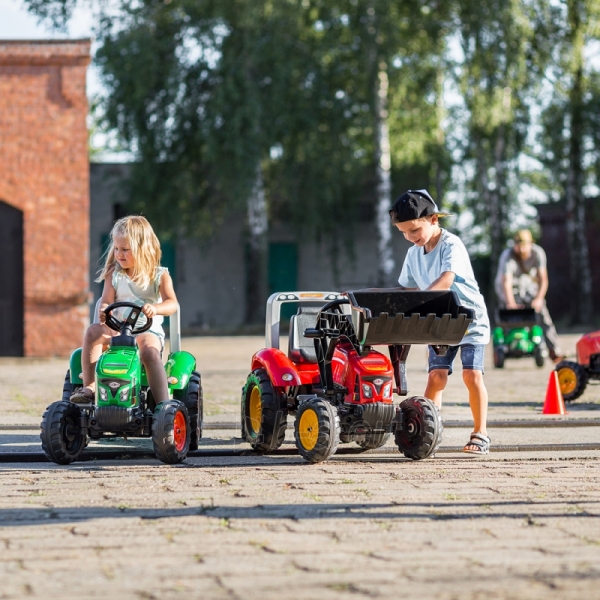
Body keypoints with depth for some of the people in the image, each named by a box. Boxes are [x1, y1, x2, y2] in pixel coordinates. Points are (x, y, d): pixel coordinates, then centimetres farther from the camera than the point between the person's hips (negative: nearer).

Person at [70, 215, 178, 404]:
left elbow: (172, 303, -12)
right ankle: (89, 387, -30)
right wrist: (104, 311, -24)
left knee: (150, 351, -36)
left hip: (148, 330, -3)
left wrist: (155, 308, -35)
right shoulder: (114, 275, 10)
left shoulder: (160, 276, 2)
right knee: (93, 331, -27)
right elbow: (106, 301, 2)